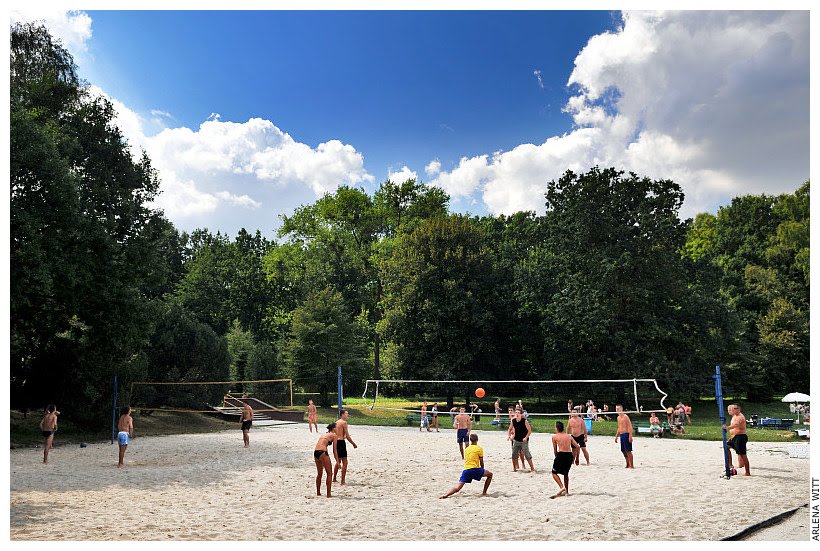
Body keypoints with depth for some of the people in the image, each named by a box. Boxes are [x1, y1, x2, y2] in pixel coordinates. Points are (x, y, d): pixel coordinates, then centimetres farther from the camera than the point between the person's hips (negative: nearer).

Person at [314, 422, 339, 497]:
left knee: (319, 473, 21)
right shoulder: (334, 435, 6)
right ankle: (328, 494, 1)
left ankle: (318, 492, 28)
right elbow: (335, 450, 2)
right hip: (322, 452, -7)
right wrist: (337, 461, 3)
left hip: (315, 452, 7)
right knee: (329, 473, 3)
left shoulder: (323, 434, 26)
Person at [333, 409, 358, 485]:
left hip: (336, 442, 9)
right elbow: (347, 436, -13)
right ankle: (343, 481, -4)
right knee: (344, 463, -3)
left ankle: (334, 478, 30)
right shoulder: (344, 422, -11)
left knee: (338, 462, 23)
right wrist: (354, 444, -4)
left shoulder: (337, 422, 15)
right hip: (341, 442, -9)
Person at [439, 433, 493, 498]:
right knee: (490, 475, 17)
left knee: (458, 487, -2)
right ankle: (484, 492, 15)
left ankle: (446, 495, -23)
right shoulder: (479, 448, 4)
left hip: (466, 470, 4)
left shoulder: (467, 449, 21)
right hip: (474, 469, -4)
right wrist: (483, 470, 26)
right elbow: (481, 462, 7)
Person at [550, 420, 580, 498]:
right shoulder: (569, 436, 17)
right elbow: (577, 447, 10)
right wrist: (576, 458, 16)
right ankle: (566, 491, 24)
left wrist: (556, 457, 22)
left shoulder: (554, 437, 5)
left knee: (554, 472, 9)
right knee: (566, 473, 23)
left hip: (561, 454, -5)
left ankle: (562, 487, -10)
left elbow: (555, 450, 9)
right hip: (570, 455, 5)